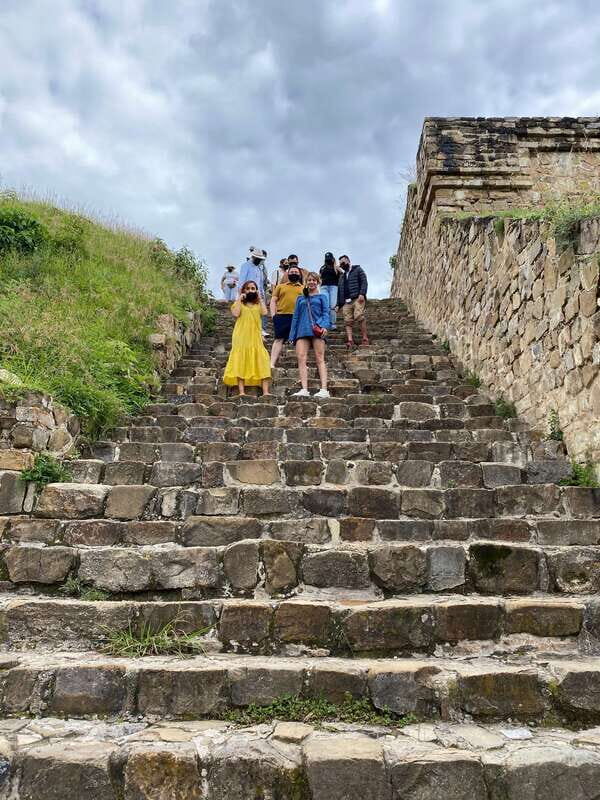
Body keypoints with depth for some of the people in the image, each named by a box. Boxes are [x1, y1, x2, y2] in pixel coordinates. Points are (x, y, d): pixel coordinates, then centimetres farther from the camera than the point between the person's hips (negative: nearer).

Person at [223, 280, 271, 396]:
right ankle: (241, 391, -8)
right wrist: (239, 299, -2)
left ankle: (265, 392, -13)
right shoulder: (239, 303, 12)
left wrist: (260, 298, 3)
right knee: (240, 362, -6)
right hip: (241, 338, -1)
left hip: (255, 338, 2)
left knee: (262, 362, -9)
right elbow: (236, 314, -8)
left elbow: (264, 313, -5)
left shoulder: (258, 304, 16)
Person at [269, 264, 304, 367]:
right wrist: (273, 315, -1)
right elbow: (273, 301, 12)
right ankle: (272, 363, -10)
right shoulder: (280, 286, 18)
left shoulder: (304, 288, 19)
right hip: (282, 316, -1)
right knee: (279, 339, -6)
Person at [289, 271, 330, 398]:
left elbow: (326, 313, 6)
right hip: (302, 330, 3)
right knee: (301, 358, -13)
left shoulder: (321, 297, 18)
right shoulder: (300, 299, 25)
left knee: (320, 359, -9)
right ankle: (304, 390, -19)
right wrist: (292, 335, 12)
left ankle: (324, 390, -17)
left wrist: (324, 326, -14)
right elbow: (295, 316, 22)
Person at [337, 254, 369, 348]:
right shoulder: (342, 276, 31)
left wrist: (362, 294, -15)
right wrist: (339, 304, 20)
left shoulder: (357, 269, 13)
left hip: (357, 299, -6)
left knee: (359, 316, -23)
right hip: (346, 301, 6)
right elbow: (339, 290, 29)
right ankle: (350, 341, -18)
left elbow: (364, 281, 0)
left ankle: (365, 339, -21)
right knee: (348, 321, -9)